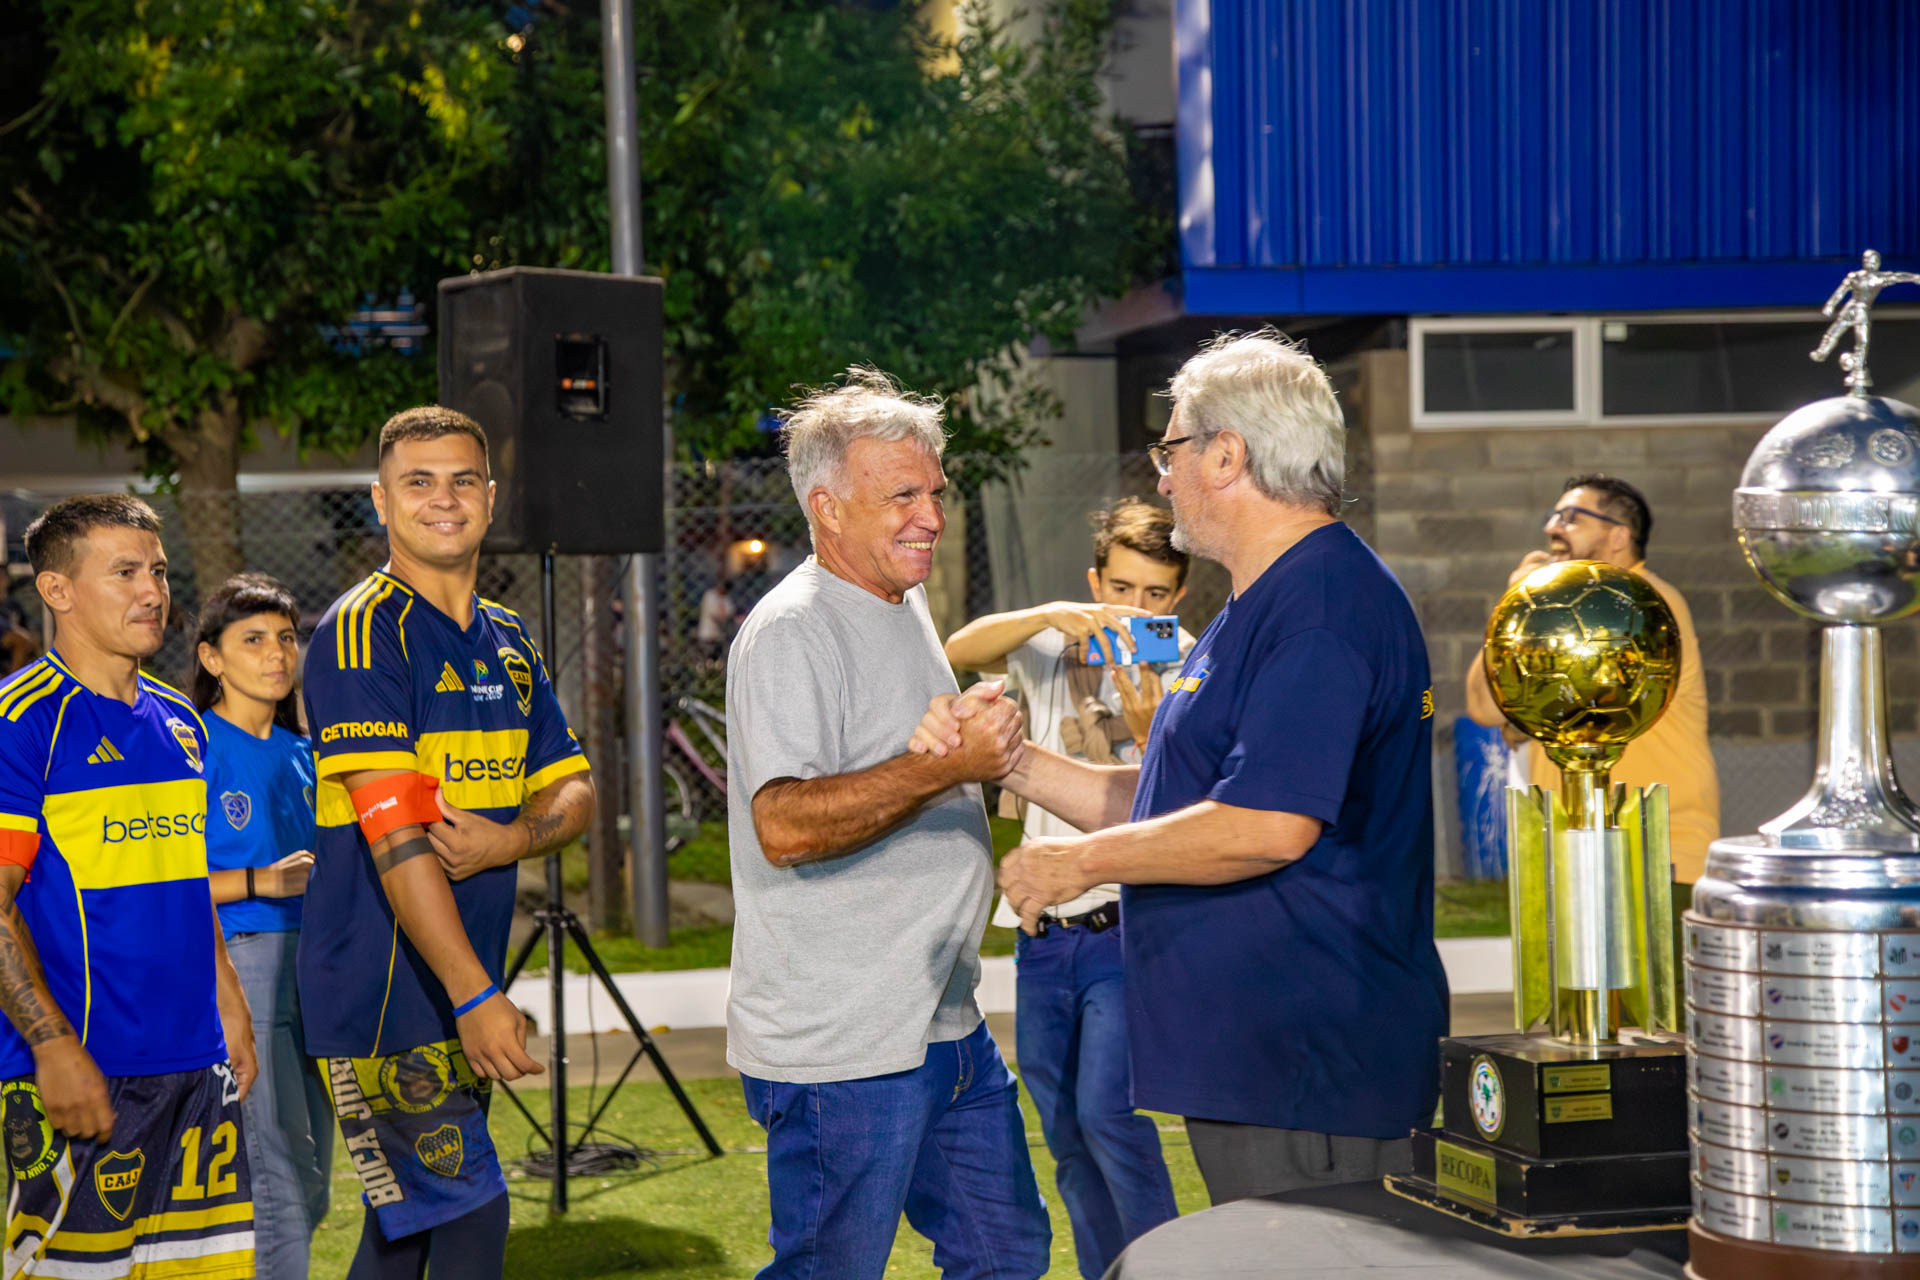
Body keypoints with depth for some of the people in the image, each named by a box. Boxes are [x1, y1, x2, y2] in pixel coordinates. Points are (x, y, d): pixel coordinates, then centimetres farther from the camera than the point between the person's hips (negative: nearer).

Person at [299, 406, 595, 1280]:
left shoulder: (507, 639, 13)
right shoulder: (362, 630, -12)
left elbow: (574, 794, 13)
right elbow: (393, 831, -20)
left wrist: (507, 841, -12)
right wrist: (476, 996, -26)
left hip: (461, 989, 8)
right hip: (383, 984, -8)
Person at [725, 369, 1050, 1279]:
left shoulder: (904, 607, 16)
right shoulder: (791, 633, -16)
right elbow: (784, 825, -29)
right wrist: (948, 766, -32)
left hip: (946, 1026, 10)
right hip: (840, 1048, -10)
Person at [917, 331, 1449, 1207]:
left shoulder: (1322, 605, -16)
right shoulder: (1262, 608, 20)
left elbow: (1270, 825, -26)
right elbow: (1166, 806, 22)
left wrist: (1082, 860, -14)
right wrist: (1013, 761, 10)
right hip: (1250, 1063, 11)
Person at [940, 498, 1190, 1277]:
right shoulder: (1055, 649, 6)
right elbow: (959, 651, -13)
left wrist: (1148, 731, -27)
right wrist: (1050, 615, -28)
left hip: (1130, 928, -4)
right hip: (1043, 930, 4)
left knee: (1107, 1112, -19)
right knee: (1065, 1133, 11)